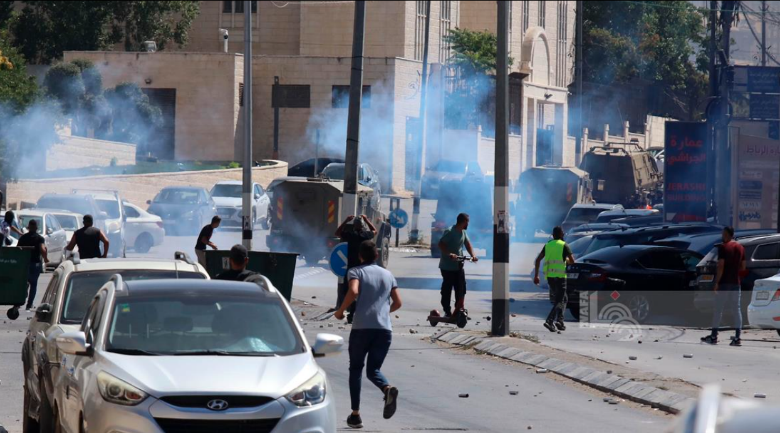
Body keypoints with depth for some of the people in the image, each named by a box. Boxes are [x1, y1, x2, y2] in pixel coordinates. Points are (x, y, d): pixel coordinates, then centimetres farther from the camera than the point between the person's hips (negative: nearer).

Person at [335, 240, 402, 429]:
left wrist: (340, 311, -2)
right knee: (373, 369, 10)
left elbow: (353, 292, -16)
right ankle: (388, 389, -25)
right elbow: (397, 303, 16)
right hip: (384, 329, 3)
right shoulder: (388, 275, 17)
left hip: (362, 327, -3)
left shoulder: (356, 272, 3)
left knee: (355, 369, 13)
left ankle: (355, 414, 7)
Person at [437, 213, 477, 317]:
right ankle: (447, 311, 5)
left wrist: (472, 255, -1)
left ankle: (459, 309, 13)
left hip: (459, 266, 8)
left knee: (461, 289, 5)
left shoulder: (463, 232, 9)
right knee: (447, 289, -1)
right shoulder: (450, 232, -16)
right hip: (447, 266, -8)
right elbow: (441, 244, -22)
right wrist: (449, 254, -36)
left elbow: (467, 243, 16)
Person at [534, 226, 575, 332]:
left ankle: (560, 321, 13)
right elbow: (572, 261, -5)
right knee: (559, 301, -5)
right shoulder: (564, 245, -1)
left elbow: (538, 260, 7)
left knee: (564, 299, 20)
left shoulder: (547, 245, 13)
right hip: (560, 276, -6)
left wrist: (536, 275, 9)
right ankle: (549, 321, -23)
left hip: (549, 276, 6)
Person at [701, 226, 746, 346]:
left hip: (724, 283, -5)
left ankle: (713, 336, 5)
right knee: (737, 310, 4)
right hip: (736, 283, 5)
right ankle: (737, 337, -3)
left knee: (718, 309, 2)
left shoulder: (723, 247, -10)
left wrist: (716, 282, -14)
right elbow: (743, 267, 12)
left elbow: (721, 266, -16)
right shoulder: (740, 248, 9)